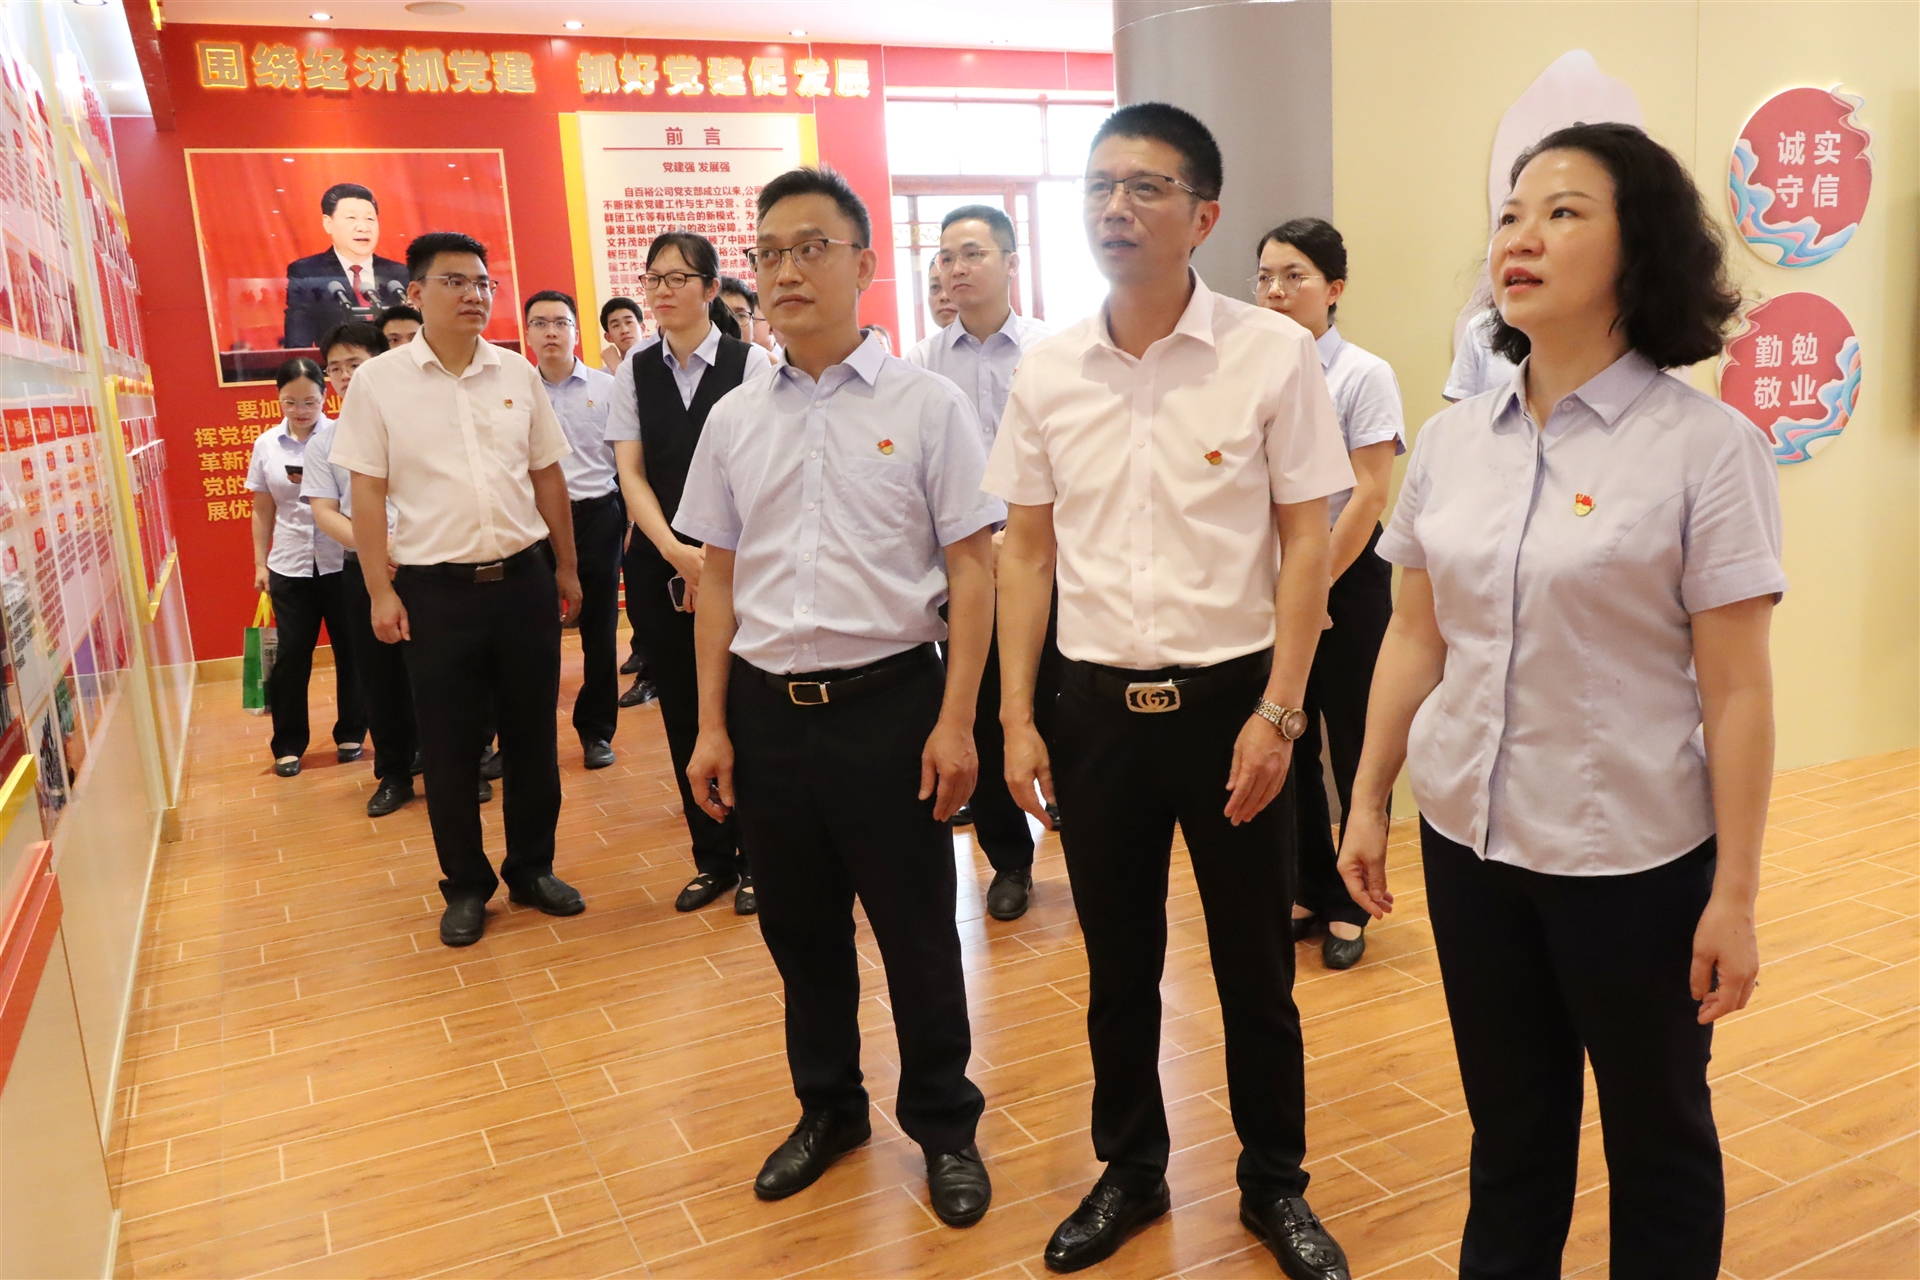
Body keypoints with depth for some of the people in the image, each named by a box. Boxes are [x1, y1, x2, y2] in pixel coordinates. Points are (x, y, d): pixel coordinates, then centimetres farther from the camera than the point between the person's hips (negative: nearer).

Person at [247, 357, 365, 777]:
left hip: (341, 562, -2)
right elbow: (263, 511, 11)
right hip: (289, 567, 2)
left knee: (350, 650, 7)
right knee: (292, 655, 5)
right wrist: (260, 563, 10)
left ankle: (350, 734, 23)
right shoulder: (266, 444, 6)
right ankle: (288, 745, 16)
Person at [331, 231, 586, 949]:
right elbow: (367, 494, -2)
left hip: (524, 579, 3)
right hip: (435, 590, -2)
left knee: (532, 735, 11)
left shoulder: (518, 375, 5)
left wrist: (566, 567, 13)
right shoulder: (377, 382, -2)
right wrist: (380, 591, -5)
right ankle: (467, 886, 23)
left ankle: (532, 869, 28)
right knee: (448, 748, 6)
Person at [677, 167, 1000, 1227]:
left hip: (888, 700, -3)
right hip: (767, 706, 4)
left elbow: (972, 567, -5)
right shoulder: (734, 420, 7)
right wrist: (712, 724, 7)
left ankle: (944, 1126, 30)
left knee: (916, 931, 8)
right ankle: (827, 1108, 38)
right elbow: (718, 578, 10)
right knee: (799, 928, 16)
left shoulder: (926, 406, -4)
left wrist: (955, 720, -10)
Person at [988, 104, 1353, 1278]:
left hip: (1232, 698, -2)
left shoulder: (1274, 353, -7)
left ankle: (1276, 1185, 34)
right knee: (1118, 967, 16)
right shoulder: (1047, 371, 2)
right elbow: (1027, 552, 6)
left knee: (1256, 968, 12)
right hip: (1097, 705, 3)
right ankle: (1131, 1172, 37)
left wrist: (1277, 714, -11)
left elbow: (1306, 544, -5)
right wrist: (1017, 718, 3)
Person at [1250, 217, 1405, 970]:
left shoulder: (1363, 375, -9)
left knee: (1353, 746, 6)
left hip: (1348, 579, -4)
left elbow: (1368, 497, -12)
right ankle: (1310, 890, 28)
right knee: (1288, 742, 11)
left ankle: (1351, 907, 21)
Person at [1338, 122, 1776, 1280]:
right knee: (1509, 1130, 20)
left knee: (1658, 1140, 17)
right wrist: (1368, 801, 9)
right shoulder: (1452, 439, 2)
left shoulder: (1708, 445, -12)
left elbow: (1737, 690, -11)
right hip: (1470, 840, 4)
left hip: (1632, 857, -4)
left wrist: (1735, 894, -11)